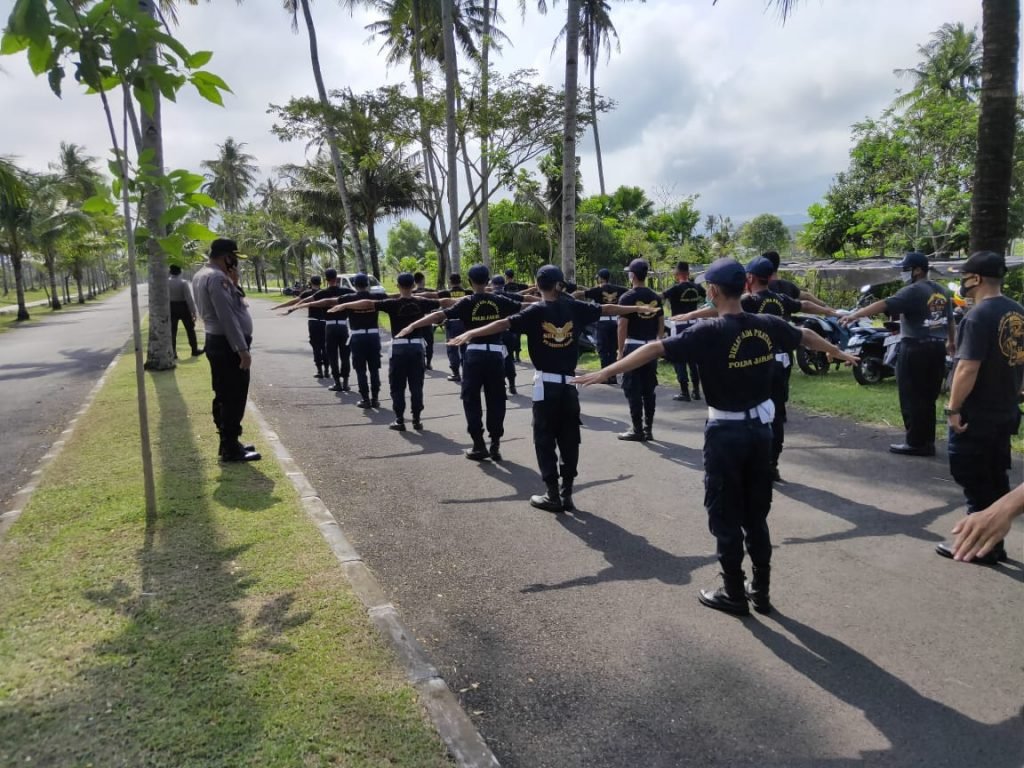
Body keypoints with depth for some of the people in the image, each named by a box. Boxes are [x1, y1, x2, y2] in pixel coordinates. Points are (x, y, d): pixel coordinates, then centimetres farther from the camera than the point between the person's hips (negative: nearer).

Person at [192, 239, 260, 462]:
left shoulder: (202, 275, 14)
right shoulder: (217, 277, -19)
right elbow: (227, 316, -25)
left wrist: (232, 283, 7)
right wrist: (242, 349, -25)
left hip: (217, 342, 10)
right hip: (228, 345, -10)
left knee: (224, 397, 16)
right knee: (234, 398, -4)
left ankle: (228, 443, 25)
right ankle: (231, 448, 1)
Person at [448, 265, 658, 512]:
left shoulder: (535, 311, -5)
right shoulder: (574, 307, 4)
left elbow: (504, 324, -18)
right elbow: (607, 309, 15)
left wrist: (471, 333, -22)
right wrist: (638, 308, 29)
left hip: (546, 384, -3)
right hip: (568, 383, 3)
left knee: (545, 439, 5)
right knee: (569, 439, 10)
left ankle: (553, 495, 6)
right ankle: (566, 493, 14)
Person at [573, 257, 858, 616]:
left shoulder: (709, 333, -17)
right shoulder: (768, 326, 1)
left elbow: (653, 350, -22)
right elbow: (807, 336, 20)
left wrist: (606, 371, -22)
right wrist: (838, 352, 40)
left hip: (726, 432, -6)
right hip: (760, 428, 6)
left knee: (725, 516, 9)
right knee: (756, 515, 18)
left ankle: (734, 594, 20)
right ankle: (760, 591, 28)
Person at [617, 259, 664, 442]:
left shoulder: (627, 297, -10)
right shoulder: (655, 297, 7)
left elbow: (622, 325, -13)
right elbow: (661, 324, 10)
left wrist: (620, 350, -8)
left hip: (633, 346, -6)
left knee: (633, 389, 0)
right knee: (649, 389, 10)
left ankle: (637, 430, 2)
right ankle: (648, 429, 15)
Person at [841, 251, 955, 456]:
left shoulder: (913, 291, -11)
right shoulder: (941, 291, 14)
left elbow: (883, 305, -23)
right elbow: (950, 320, 24)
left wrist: (855, 315, -28)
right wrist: (950, 341, 39)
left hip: (915, 348, -8)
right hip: (937, 348, 8)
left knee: (912, 397, -1)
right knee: (927, 398, 14)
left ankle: (916, 443, 2)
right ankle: (928, 442, 19)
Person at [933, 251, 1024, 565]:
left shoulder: (978, 316, -19)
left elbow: (968, 368, -24)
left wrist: (953, 408, -18)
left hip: (975, 416, -8)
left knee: (975, 483, 2)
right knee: (997, 480, 15)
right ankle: (994, 544, 24)